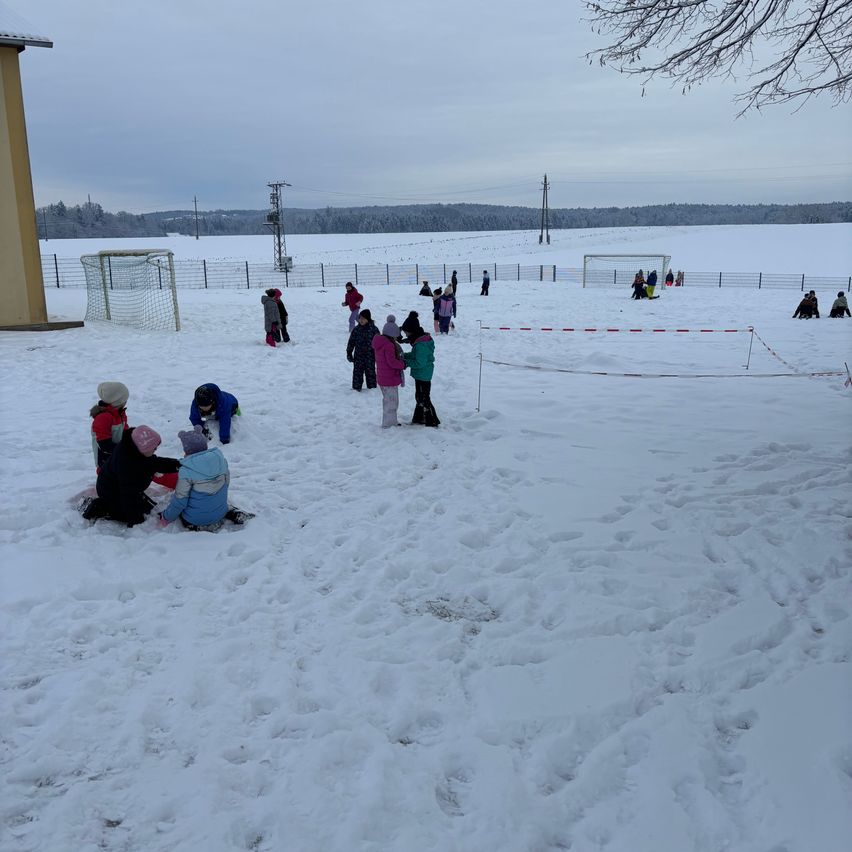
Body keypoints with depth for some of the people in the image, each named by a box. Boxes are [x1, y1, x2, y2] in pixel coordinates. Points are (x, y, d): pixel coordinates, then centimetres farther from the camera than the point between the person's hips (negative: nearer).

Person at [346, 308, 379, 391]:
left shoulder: (374, 329, -7)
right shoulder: (356, 329, 0)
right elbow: (351, 342, 7)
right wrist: (349, 353, 5)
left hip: (370, 356, -2)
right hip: (358, 356, 2)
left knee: (370, 373, 6)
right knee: (357, 373, 7)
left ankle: (372, 387, 20)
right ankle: (356, 388, 19)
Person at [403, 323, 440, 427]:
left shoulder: (421, 345, -27)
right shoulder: (423, 340, 5)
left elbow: (419, 363, -28)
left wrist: (406, 362, -18)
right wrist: (405, 355, 2)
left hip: (422, 376, -10)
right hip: (421, 375, 10)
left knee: (424, 399, 0)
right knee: (419, 398, 21)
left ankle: (432, 421, 8)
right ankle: (419, 418, 35)